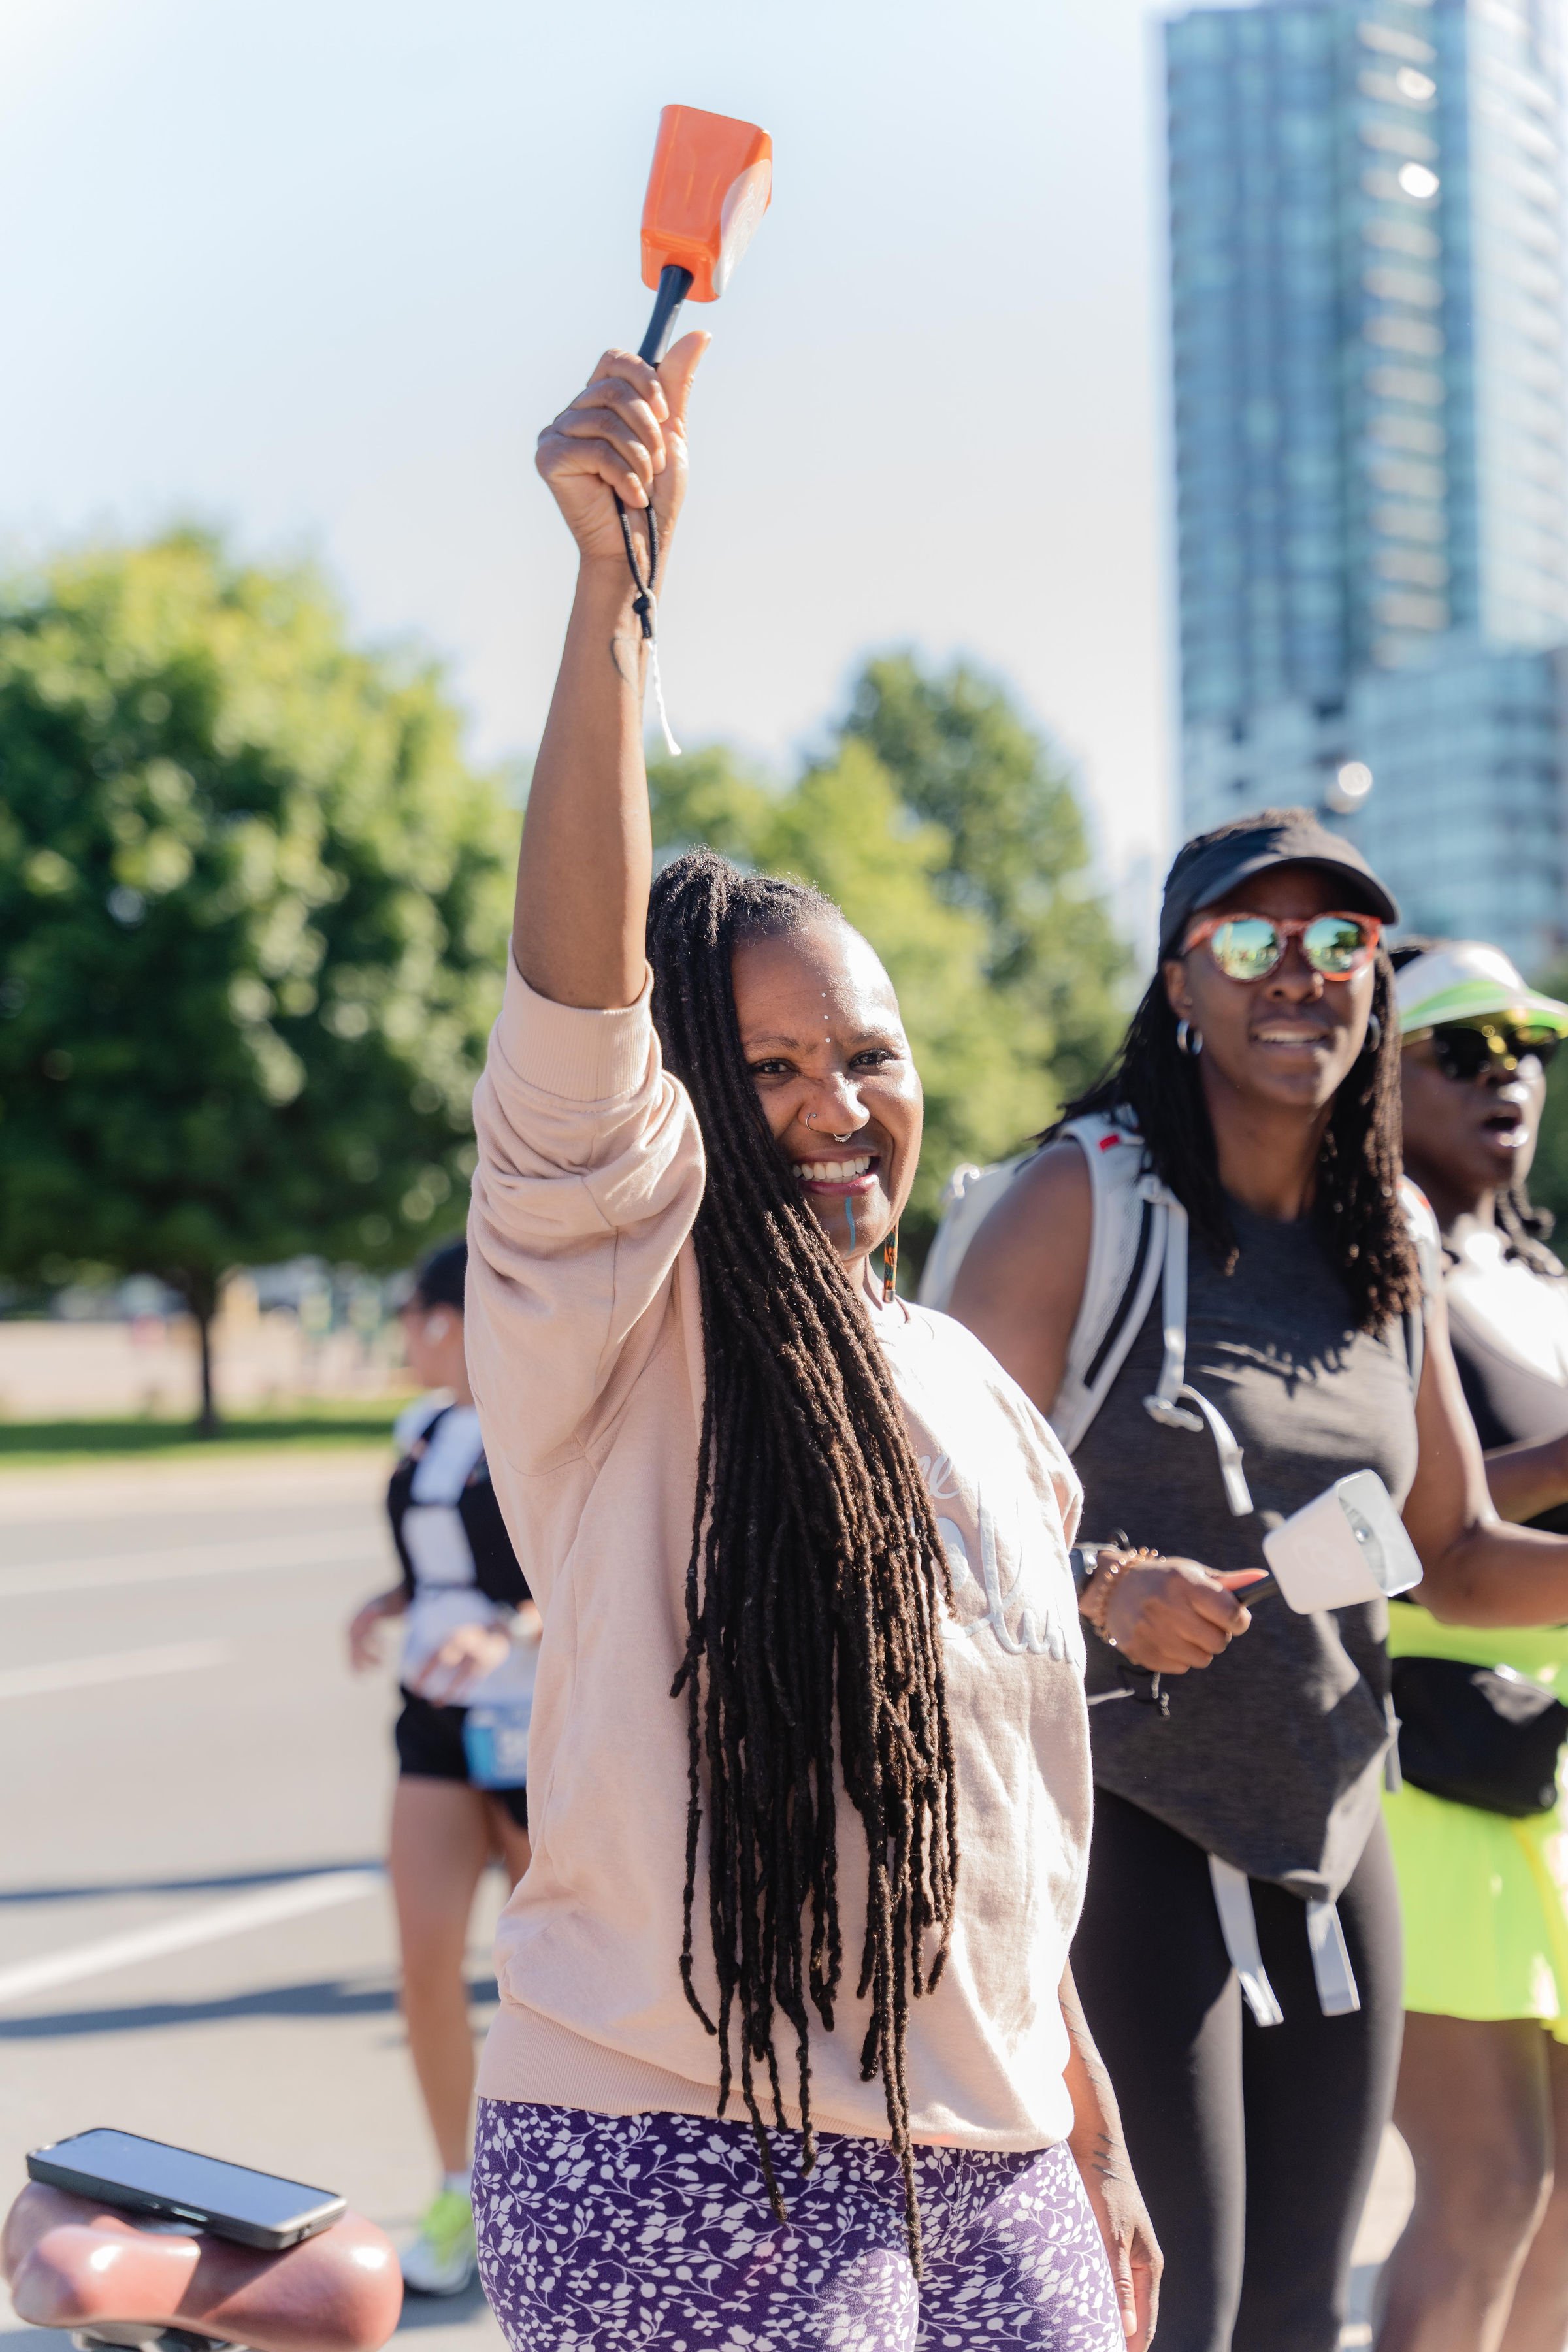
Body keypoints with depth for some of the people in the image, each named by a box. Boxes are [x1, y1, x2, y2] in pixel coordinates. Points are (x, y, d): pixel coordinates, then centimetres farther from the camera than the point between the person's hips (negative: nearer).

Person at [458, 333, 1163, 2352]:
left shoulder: (968, 1389, 11)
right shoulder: (614, 1315, -7)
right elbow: (577, 977, -24)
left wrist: (1089, 2140, 18)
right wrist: (616, 569, -32)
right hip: (687, 2178, -6)